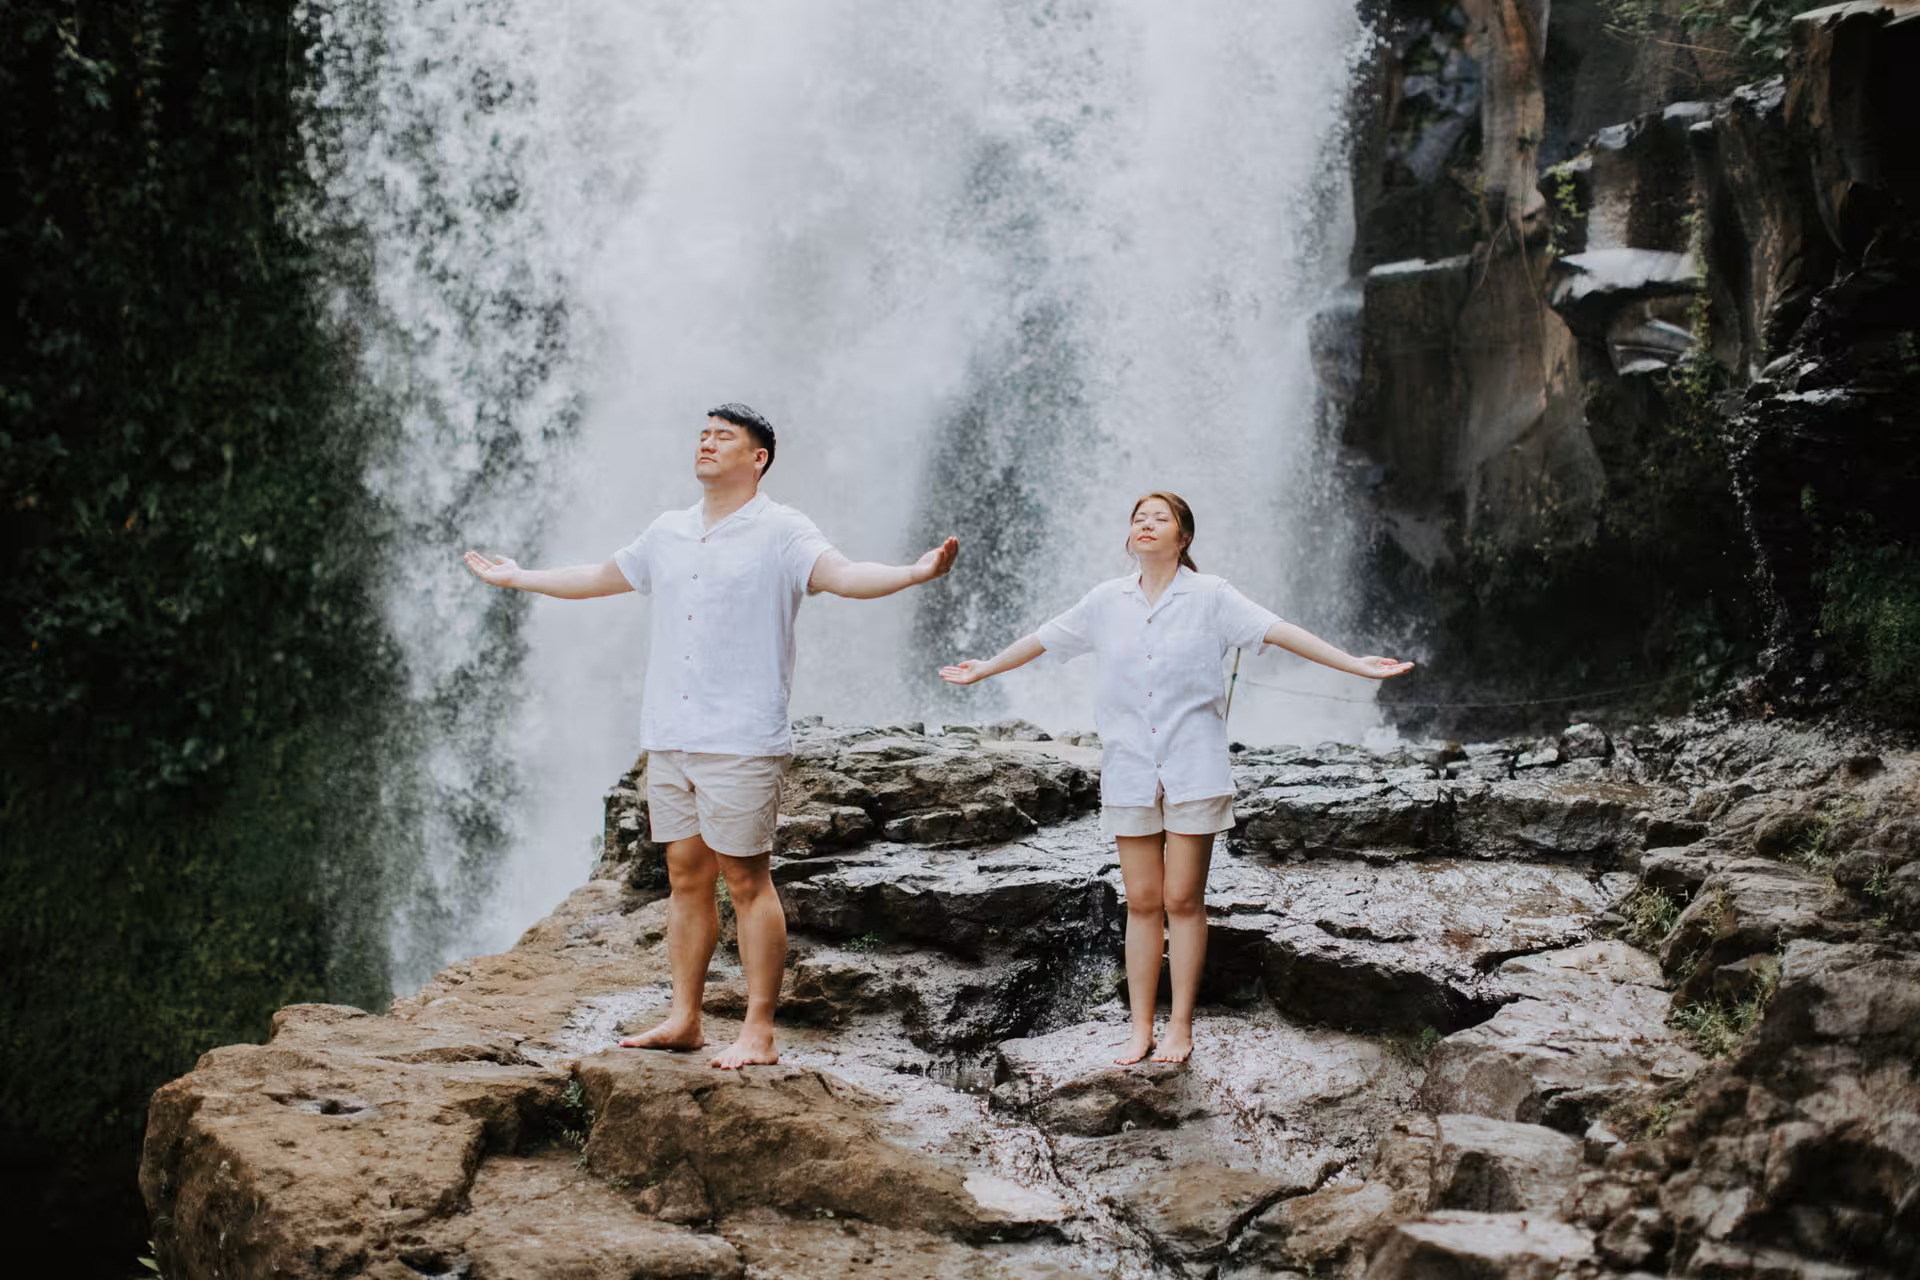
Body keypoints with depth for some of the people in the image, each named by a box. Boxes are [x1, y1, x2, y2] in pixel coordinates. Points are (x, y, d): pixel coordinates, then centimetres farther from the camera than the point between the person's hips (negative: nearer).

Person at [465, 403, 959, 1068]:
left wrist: (915, 573, -40)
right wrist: (516, 578, 40)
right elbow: (600, 577, 31)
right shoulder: (669, 533, 16)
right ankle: (683, 1019, 19)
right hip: (669, 737, 7)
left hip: (740, 740, -6)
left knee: (746, 879, -4)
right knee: (685, 875, 11)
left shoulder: (781, 532, -4)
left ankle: (759, 1032, 1)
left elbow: (842, 574, -21)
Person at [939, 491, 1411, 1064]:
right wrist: (982, 670, 29)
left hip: (1193, 770, -2)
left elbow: (1278, 630, -8)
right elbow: (1043, 640, 18)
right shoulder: (1107, 601, 6)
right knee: (1142, 901, 5)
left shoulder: (1210, 596, -2)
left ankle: (1180, 1026, 10)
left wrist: (1356, 664, -16)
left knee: (1183, 899, 0)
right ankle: (1140, 1026, 12)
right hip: (1130, 770, 2)